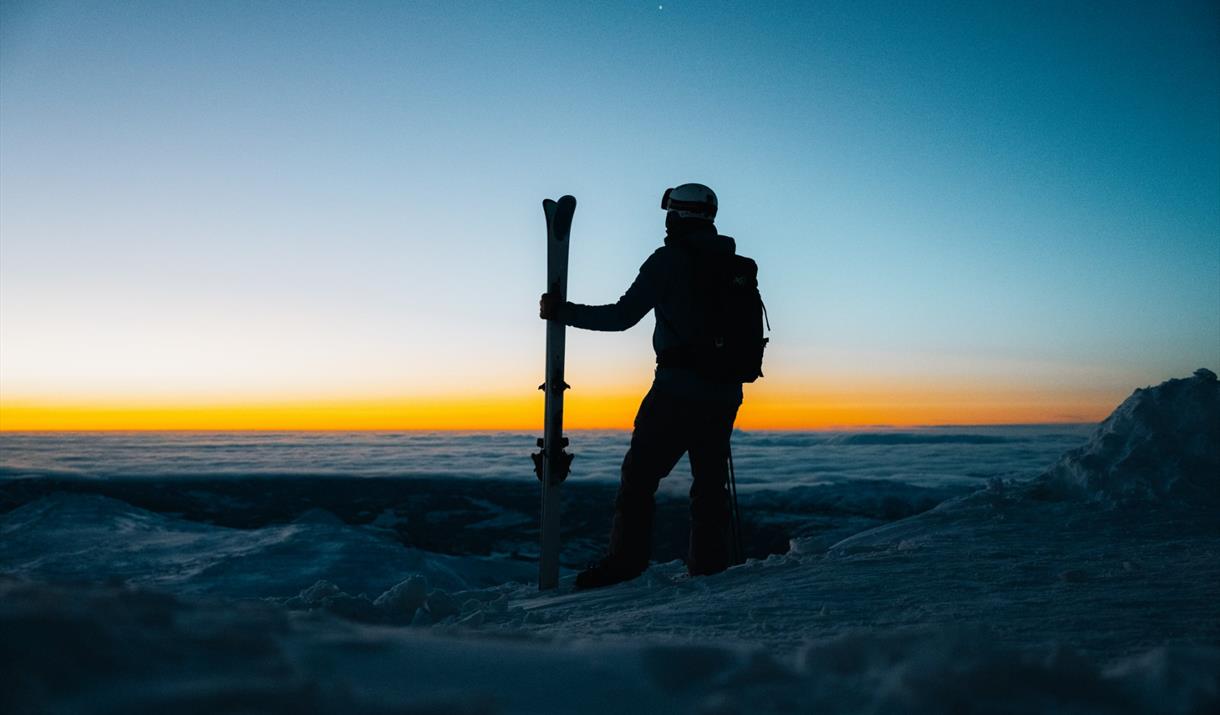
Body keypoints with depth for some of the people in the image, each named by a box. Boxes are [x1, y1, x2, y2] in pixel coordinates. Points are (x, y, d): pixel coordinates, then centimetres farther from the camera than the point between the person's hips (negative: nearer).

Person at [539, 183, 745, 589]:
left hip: (678, 389, -6)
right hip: (725, 392, 7)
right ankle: (710, 567, 11)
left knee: (640, 473, -3)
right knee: (710, 480, 12)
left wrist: (561, 312, -5)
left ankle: (625, 561, -7)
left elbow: (623, 316, -12)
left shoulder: (669, 259, -6)